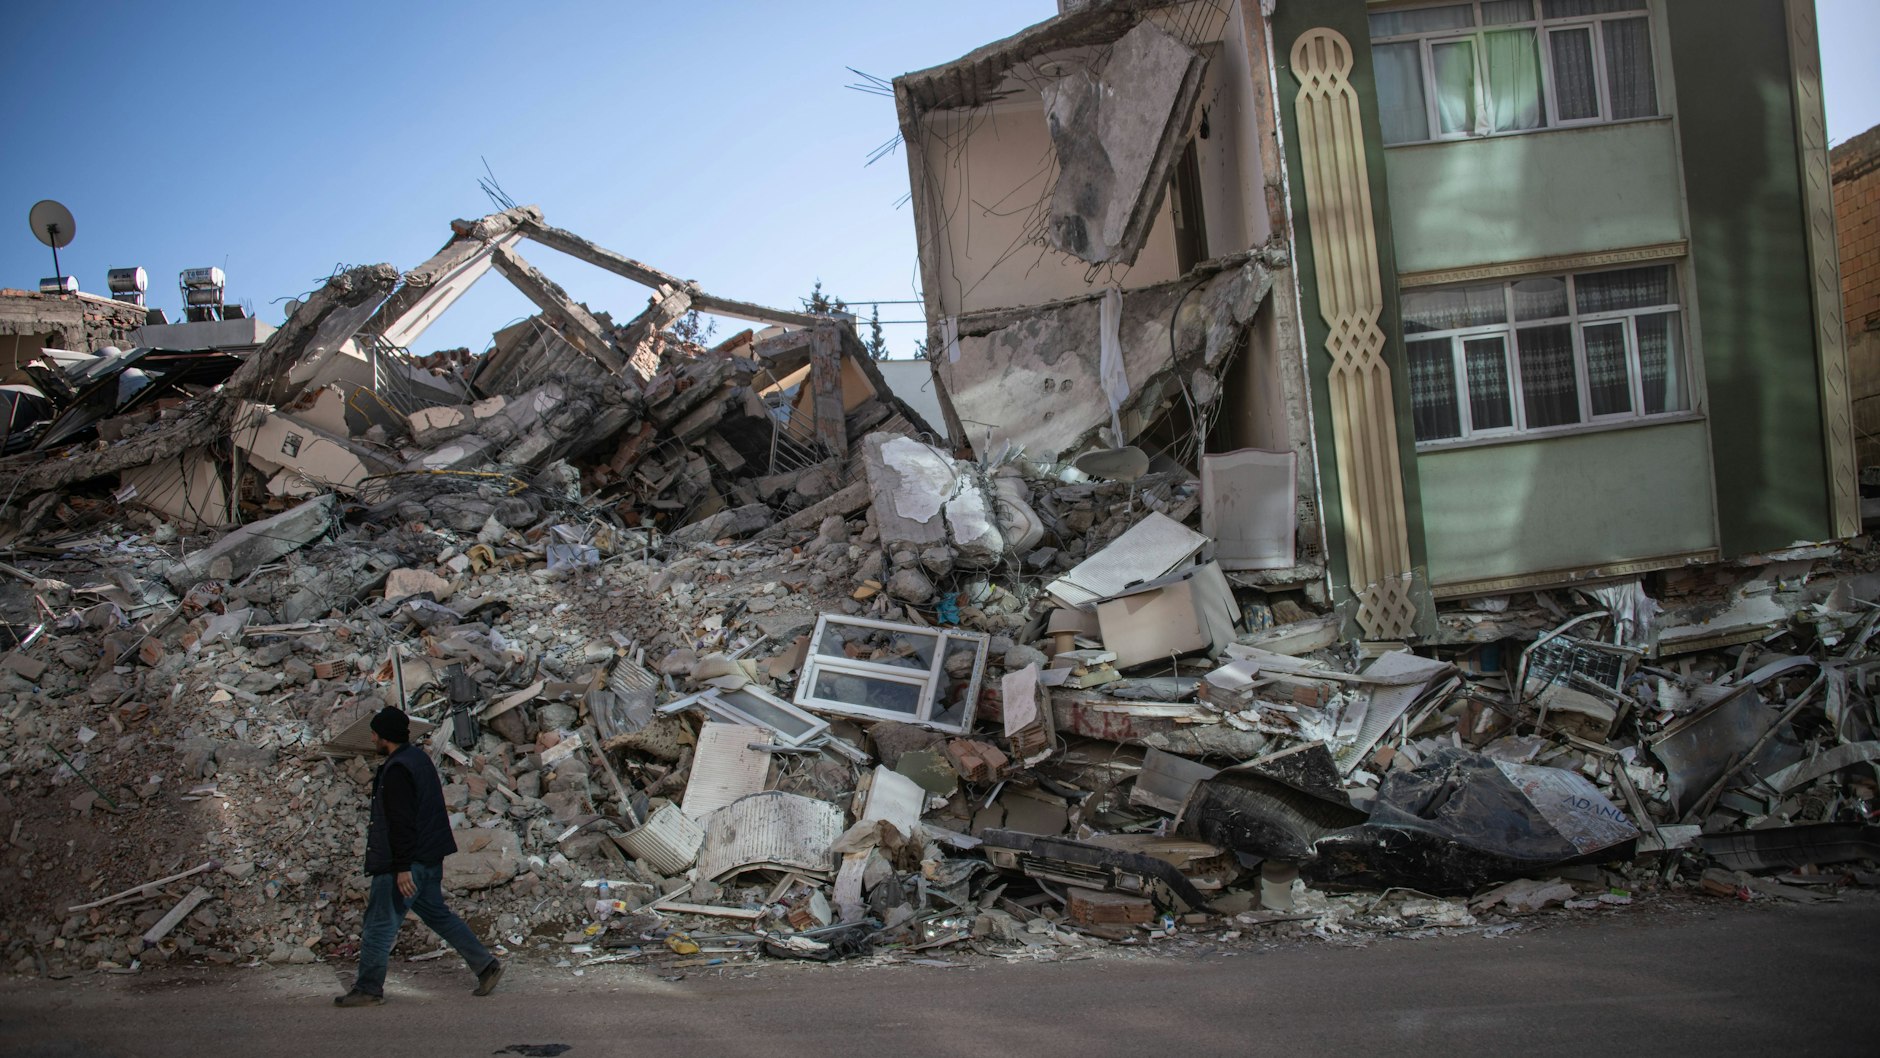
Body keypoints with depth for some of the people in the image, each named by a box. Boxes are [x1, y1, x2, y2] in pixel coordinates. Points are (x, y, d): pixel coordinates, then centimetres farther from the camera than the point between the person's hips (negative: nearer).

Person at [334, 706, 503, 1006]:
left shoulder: (396, 770, -19)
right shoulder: (419, 758, 12)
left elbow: (402, 821, -24)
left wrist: (403, 867, -24)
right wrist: (378, 827, 29)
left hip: (403, 863, -10)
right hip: (430, 858, 10)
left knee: (380, 925, 0)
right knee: (437, 914, 16)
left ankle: (368, 989, 8)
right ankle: (486, 965, 14)